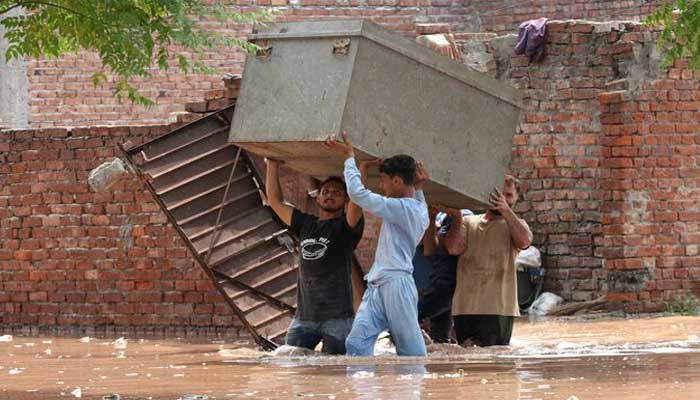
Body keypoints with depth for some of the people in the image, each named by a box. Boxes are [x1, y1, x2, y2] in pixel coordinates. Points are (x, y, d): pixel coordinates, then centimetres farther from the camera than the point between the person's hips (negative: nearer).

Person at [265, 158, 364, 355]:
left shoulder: (346, 226, 2)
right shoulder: (305, 224, 18)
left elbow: (357, 200, -17)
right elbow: (275, 200, 22)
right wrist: (272, 165, 19)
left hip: (337, 316, -5)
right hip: (303, 316, 5)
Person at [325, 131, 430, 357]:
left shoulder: (402, 207, -11)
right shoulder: (420, 210, 18)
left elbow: (357, 193, -13)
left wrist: (349, 157, -1)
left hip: (396, 284, -10)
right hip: (377, 285, 10)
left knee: (411, 349, -5)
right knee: (357, 343, -5)